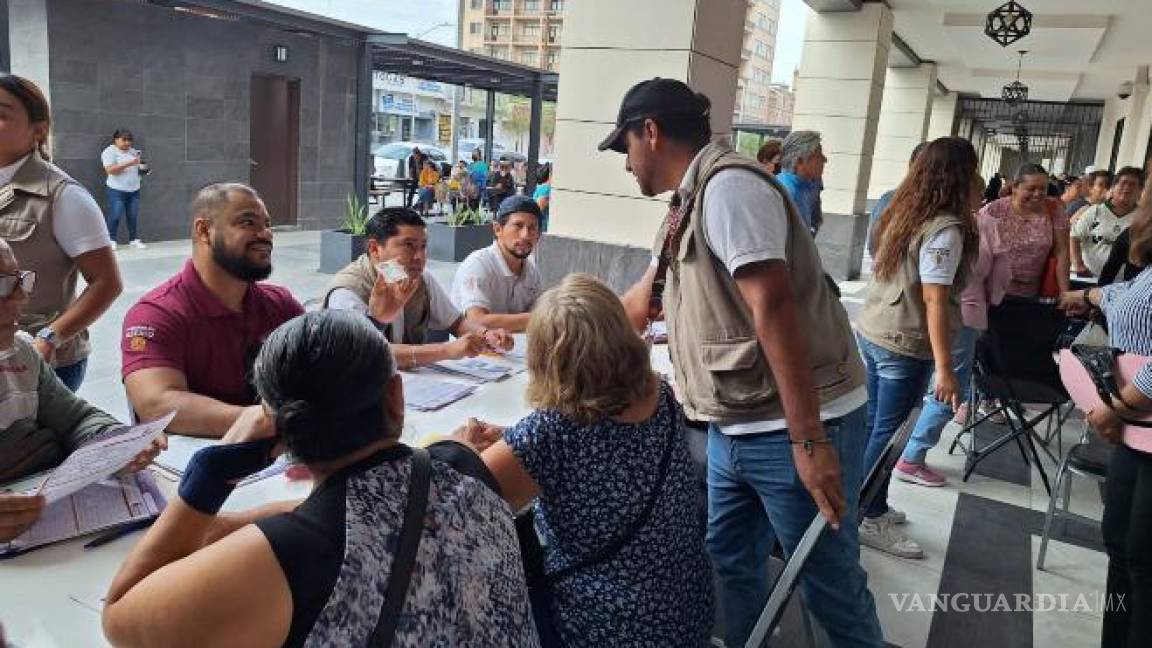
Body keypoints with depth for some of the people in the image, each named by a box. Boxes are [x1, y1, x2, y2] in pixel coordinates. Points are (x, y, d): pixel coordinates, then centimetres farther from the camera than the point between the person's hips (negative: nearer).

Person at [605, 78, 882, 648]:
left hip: (794, 429, -9)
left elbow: (773, 309, -24)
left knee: (831, 583, 6)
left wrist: (809, 441, -26)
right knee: (730, 569, 17)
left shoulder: (727, 185, -16)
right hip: (735, 429, 9)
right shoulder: (689, 203, 14)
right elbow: (637, 306, 26)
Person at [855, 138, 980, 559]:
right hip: (905, 345, -8)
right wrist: (944, 369, -23)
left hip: (871, 332, 8)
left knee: (873, 425, 17)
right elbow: (934, 301, -23)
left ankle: (865, 504, 31)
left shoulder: (900, 214, 6)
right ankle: (871, 521, 17)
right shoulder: (946, 229, -18)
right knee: (887, 431, 4)